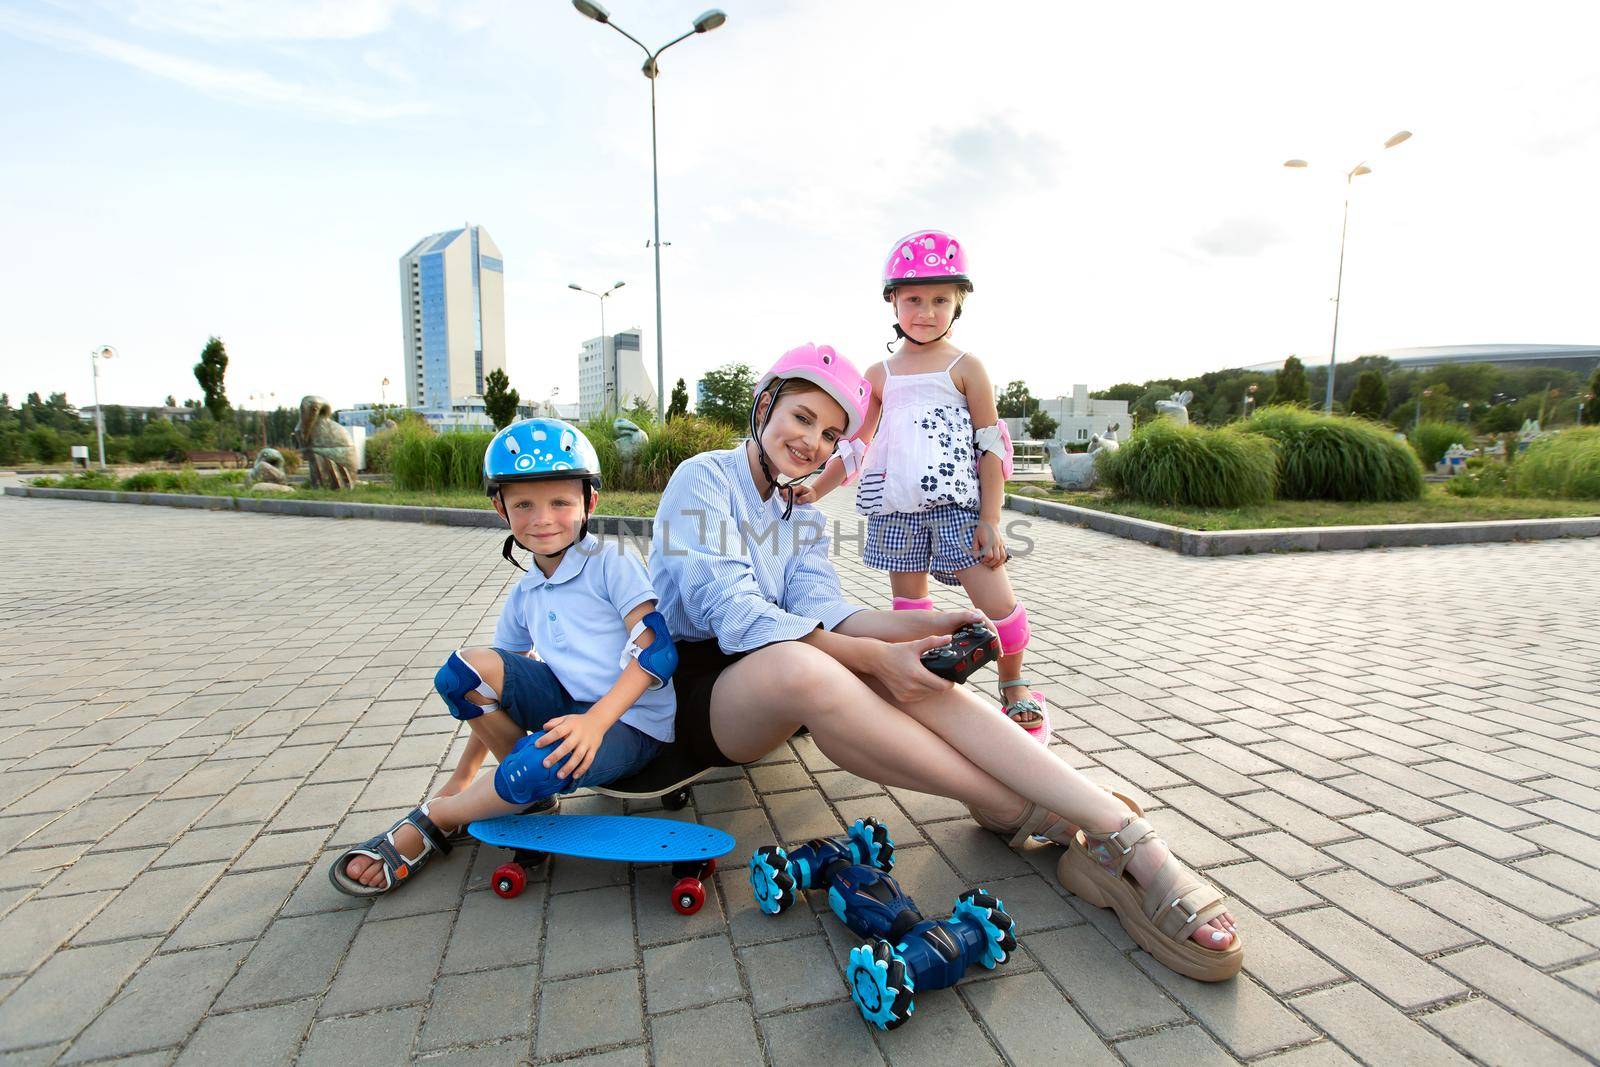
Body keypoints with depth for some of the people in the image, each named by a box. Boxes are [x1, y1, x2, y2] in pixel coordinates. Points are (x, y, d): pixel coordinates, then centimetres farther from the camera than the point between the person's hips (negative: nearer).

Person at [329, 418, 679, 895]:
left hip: (629, 719, -5)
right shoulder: (523, 595, 9)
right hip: (570, 704, 6)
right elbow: (498, 691, 16)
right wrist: (465, 772, 15)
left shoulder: (610, 562, -10)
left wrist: (595, 720, -28)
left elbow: (657, 650, -18)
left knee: (538, 765, -34)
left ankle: (430, 823, -2)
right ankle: (531, 792, 2)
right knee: (464, 670, -15)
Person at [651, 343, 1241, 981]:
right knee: (796, 663, -40)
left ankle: (1127, 839, -31)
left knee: (912, 675, -26)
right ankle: (1026, 817, -29)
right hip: (699, 689, -5)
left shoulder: (802, 518, 16)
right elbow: (734, 613, -21)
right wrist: (872, 656, -28)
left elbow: (821, 606, -4)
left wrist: (923, 626, -22)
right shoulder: (703, 479, -7)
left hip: (783, 693, 6)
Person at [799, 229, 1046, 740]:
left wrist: (990, 520, -8)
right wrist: (814, 491, 7)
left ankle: (1015, 687, 19)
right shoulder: (880, 375, 11)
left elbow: (991, 447, -2)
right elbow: (856, 447, 16)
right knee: (909, 607, 8)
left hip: (957, 505, -3)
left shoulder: (965, 366, 2)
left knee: (997, 601, -6)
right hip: (896, 509, 3)